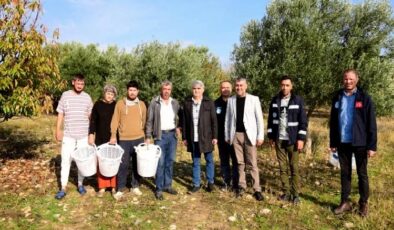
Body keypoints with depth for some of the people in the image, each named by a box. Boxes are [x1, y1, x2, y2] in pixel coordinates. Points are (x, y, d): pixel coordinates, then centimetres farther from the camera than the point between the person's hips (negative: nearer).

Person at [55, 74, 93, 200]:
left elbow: (91, 116, 7)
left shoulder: (87, 97, 4)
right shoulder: (65, 95, 1)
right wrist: (58, 130, -3)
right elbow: (60, 114, 3)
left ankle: (80, 184, 24)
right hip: (68, 135, -1)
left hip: (84, 135, 1)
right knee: (66, 161, 1)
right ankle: (63, 189, 9)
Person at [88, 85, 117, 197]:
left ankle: (114, 186, 16)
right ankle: (102, 187, 16)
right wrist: (91, 134, -6)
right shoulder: (98, 104, 0)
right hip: (100, 139, 0)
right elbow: (93, 121, 1)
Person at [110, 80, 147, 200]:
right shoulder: (120, 103, 1)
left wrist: (145, 137, 12)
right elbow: (115, 120, 1)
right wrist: (113, 135, -7)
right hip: (124, 139, -2)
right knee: (123, 164, -1)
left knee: (137, 164, 10)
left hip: (139, 139, 2)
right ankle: (120, 189, 11)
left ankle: (135, 186, 24)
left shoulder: (142, 104, 7)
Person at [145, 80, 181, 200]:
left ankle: (168, 185, 22)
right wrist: (148, 136, -7)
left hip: (172, 134, 4)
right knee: (160, 162, -2)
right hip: (160, 135, -4)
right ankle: (159, 189, 8)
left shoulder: (175, 103, 7)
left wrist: (178, 127, 1)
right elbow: (149, 120, -3)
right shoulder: (154, 102, -4)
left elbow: (178, 118, 18)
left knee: (170, 161, 10)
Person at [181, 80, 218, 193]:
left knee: (209, 160, 9)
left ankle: (210, 182, 24)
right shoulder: (187, 103, 4)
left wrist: (215, 136, -6)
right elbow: (184, 121, 5)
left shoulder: (209, 103, -1)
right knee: (195, 162, 10)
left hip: (206, 137, -1)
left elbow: (214, 120, -1)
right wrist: (184, 137, 3)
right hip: (193, 138, 2)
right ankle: (196, 184, 21)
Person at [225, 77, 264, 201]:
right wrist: (227, 136, 6)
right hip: (236, 135, 3)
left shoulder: (254, 99, -2)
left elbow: (259, 118, -3)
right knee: (240, 162, 11)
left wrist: (260, 136, -7)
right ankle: (241, 186, 22)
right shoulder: (231, 100, 6)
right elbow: (228, 119, 8)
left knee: (253, 163, 2)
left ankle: (257, 189, 9)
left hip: (249, 135, -2)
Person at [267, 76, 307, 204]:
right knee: (282, 167, 8)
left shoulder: (298, 100, -4)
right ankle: (286, 192, 18)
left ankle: (295, 194, 12)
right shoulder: (275, 100, 5)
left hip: (292, 140, -3)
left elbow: (303, 121, -5)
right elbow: (271, 119, 9)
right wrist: (271, 136, 6)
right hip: (278, 139, 3)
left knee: (294, 167, 3)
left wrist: (301, 138, -11)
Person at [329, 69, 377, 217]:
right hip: (342, 143, 3)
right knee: (345, 173, 12)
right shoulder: (337, 97, 5)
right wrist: (332, 143, 7)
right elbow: (333, 122, 8)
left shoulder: (364, 98, -5)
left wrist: (372, 145, -11)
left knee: (362, 174, 10)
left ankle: (363, 204, 24)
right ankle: (345, 202, 23)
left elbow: (371, 123, -7)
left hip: (359, 143, -3)